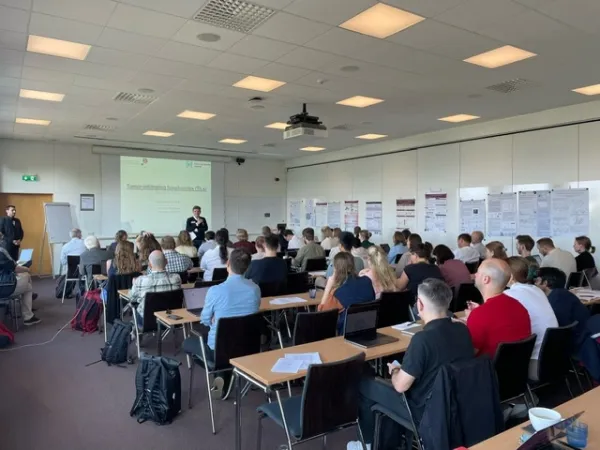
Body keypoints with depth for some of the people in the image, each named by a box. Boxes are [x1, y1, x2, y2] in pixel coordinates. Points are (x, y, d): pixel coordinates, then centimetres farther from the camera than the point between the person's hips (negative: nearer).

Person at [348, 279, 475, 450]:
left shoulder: (422, 338, -30)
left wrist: (394, 371, 1)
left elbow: (400, 386, -22)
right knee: (402, 374, 28)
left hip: (426, 411, -7)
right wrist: (402, 369, 15)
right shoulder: (463, 330, -7)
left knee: (364, 383, 9)